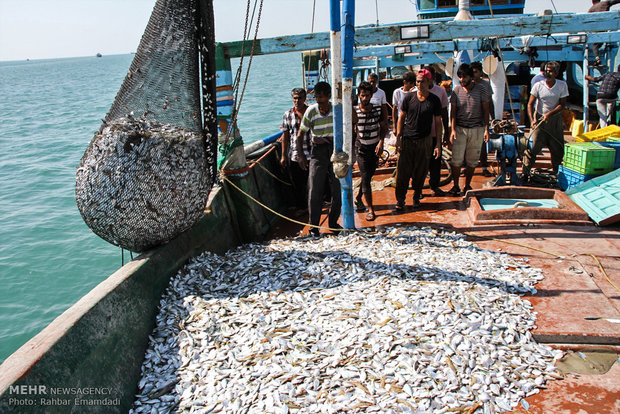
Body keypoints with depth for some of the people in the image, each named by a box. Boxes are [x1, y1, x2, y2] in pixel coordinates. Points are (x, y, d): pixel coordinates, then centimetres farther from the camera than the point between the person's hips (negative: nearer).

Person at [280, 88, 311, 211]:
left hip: (310, 154, -1)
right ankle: (300, 208, 25)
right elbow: (285, 136, 7)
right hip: (294, 156, 2)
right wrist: (283, 155, 6)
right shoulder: (288, 115, 4)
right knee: (297, 184, 10)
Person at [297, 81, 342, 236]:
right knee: (315, 190, -7)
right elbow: (300, 134, 2)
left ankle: (333, 222, 22)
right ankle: (314, 226, 3)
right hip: (318, 150, -1)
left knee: (338, 188, 3)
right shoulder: (311, 111, -5)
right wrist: (300, 155, -6)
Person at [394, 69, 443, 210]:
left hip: (425, 140, 0)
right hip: (407, 139, 0)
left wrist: (438, 143, 1)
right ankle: (400, 199, 7)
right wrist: (398, 137, 0)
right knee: (403, 171, -3)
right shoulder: (409, 98, 1)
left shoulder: (434, 100, 1)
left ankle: (416, 197, 24)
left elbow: (438, 122, 5)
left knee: (421, 171, 6)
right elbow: (401, 117, 7)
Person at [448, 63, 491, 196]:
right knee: (456, 159, -4)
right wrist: (453, 129, -8)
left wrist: (486, 129, -3)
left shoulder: (481, 90, -1)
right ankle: (456, 186, 9)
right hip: (460, 129, 0)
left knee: (472, 160, 6)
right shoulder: (456, 90, 1)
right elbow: (453, 111, 2)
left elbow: (486, 110, 3)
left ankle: (467, 185, 19)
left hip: (477, 129, 0)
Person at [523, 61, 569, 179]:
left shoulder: (562, 85, -5)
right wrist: (532, 120, -19)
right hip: (539, 118, -2)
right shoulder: (538, 86, -8)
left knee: (558, 148, 7)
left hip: (555, 119, 2)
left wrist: (549, 114, -19)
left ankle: (556, 172, 28)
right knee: (532, 146, -11)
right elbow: (530, 104, -7)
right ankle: (525, 172, -6)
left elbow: (562, 104, -4)